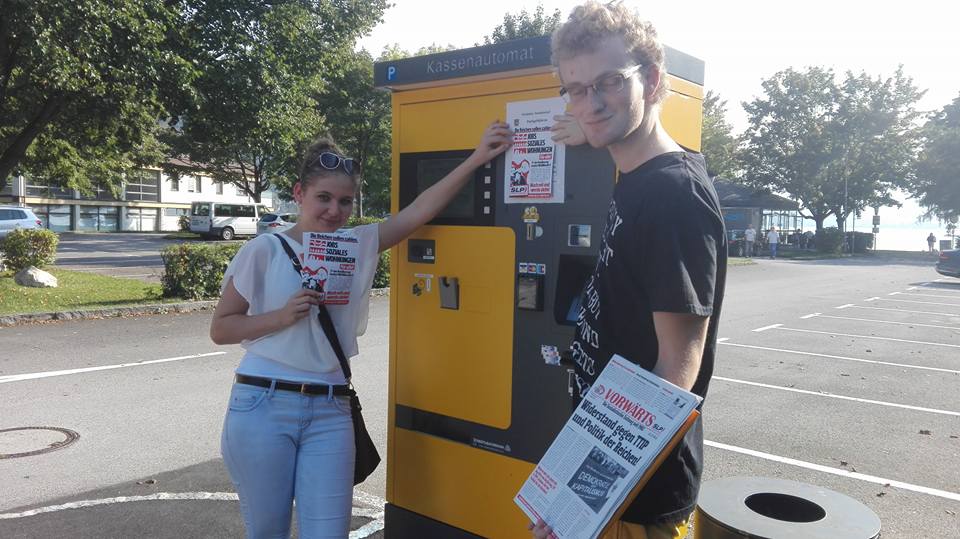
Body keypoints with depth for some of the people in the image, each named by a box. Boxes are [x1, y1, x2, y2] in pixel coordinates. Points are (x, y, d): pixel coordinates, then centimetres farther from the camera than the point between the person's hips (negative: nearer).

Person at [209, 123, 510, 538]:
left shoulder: (358, 246, 7)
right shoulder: (264, 250, -3)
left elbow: (417, 212, -1)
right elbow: (220, 329, 0)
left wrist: (476, 158, -7)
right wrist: (283, 315, -15)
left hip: (329, 412, 3)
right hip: (263, 406, -2)